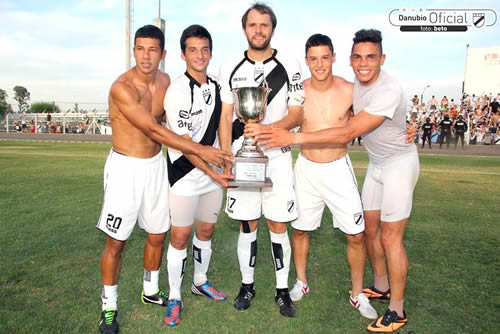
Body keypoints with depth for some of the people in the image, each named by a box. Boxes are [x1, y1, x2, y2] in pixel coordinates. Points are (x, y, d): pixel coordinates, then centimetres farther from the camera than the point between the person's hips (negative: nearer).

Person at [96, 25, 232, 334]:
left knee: (157, 235, 14)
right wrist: (200, 150, -24)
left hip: (156, 165, 6)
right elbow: (154, 130, -24)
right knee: (116, 242, 3)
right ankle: (109, 307, 23)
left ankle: (151, 291, 37)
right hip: (126, 167, -5)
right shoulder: (122, 87, -20)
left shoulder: (165, 81, 1)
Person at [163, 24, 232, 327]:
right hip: (186, 175, -6)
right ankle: (175, 298, 19)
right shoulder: (178, 91, -14)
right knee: (180, 236, 2)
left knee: (206, 230, 16)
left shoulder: (216, 87, 6)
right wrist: (213, 173, -18)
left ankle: (200, 282, 37)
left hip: (214, 171, 6)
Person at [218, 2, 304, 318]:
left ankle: (283, 290, 21)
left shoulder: (289, 66, 1)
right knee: (247, 225, 9)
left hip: (278, 156, -1)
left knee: (278, 226, 5)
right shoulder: (230, 68, 5)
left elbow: (297, 114, -3)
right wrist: (227, 161, -2)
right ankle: (247, 286, 26)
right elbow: (226, 118, 5)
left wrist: (266, 128, -21)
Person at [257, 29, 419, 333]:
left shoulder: (389, 91, -30)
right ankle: (382, 287, 35)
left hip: (399, 163, -8)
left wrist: (294, 138, -37)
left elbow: (347, 134, -35)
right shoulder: (357, 83, -3)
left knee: (390, 237, -5)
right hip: (377, 163, 8)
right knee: (370, 228, 14)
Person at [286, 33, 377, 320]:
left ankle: (358, 294, 23)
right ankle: (301, 282, 36)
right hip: (306, 168, 1)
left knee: (356, 235, 1)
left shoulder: (349, 90, -9)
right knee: (300, 229, 12)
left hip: (339, 168, -1)